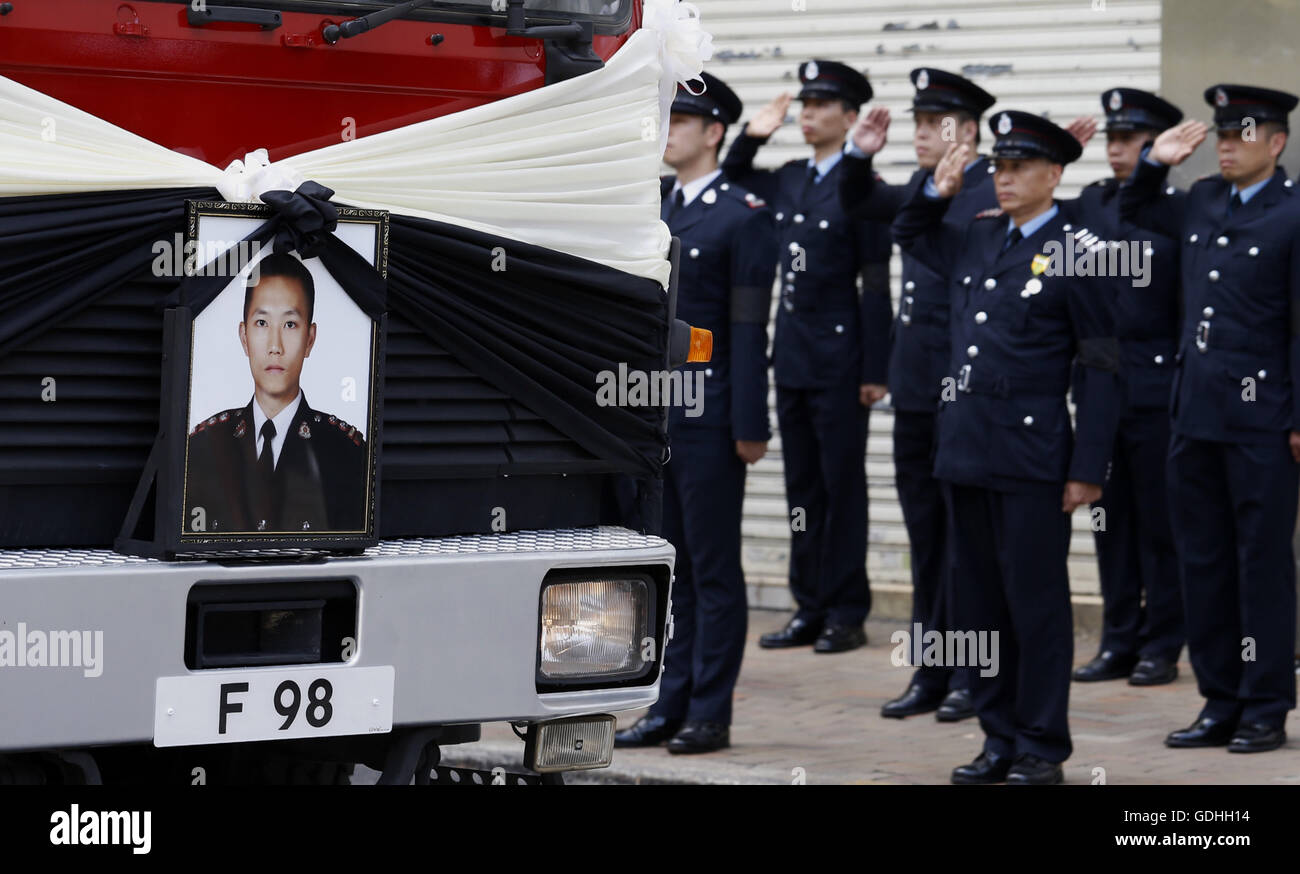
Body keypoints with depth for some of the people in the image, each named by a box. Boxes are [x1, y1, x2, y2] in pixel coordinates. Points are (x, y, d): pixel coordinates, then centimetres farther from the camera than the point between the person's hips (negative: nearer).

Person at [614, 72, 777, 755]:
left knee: (714, 569, 0)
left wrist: (749, 427, -14)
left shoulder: (745, 218, -8)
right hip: (651, 417, 7)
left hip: (709, 421, -7)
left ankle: (710, 715, 5)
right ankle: (671, 706, 17)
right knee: (669, 565, 11)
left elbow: (749, 331, -11)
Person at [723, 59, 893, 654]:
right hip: (790, 359, 7)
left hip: (839, 364, -7)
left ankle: (846, 615, 7)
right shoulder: (786, 182, 10)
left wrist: (874, 371, -13)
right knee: (802, 489, 10)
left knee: (842, 488, 0)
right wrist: (751, 137, 9)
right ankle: (809, 610, 16)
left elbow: (876, 285, -10)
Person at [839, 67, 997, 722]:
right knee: (926, 536, 12)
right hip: (916, 390, 8)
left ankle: (971, 676, 10)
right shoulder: (922, 189, 12)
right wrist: (861, 155, 12)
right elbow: (858, 205, 27)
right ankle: (932, 674, 20)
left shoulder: (996, 194, -13)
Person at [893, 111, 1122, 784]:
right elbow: (909, 235, 33)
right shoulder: (976, 241, 12)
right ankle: (1000, 740, 20)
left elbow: (1100, 369, -7)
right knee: (978, 600, 11)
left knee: (1036, 603, 0)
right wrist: (937, 192, 13)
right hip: (966, 452, 7)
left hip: (1032, 460, -7)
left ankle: (1042, 748, 9)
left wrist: (1088, 469, -11)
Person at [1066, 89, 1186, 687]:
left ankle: (1160, 648, 11)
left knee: (1158, 523, 2)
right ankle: (1119, 644, 18)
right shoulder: (1089, 204, 9)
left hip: (1156, 391, -5)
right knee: (1111, 521, 10)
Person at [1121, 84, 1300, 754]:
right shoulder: (1202, 202, 11)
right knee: (1202, 560, 10)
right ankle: (1221, 704, 19)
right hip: (1195, 414, 7)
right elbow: (1133, 215, 29)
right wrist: (1153, 163, 10)